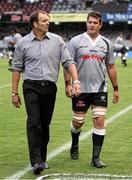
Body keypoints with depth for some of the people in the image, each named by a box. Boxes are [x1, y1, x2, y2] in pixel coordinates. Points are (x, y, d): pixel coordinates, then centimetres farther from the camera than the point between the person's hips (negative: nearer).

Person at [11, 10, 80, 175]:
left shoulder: (57, 40, 6)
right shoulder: (23, 43, 3)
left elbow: (68, 62, 5)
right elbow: (17, 68, 8)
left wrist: (75, 81, -8)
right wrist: (14, 93, 5)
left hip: (50, 87, 2)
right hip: (31, 87, -2)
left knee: (45, 124, 8)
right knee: (34, 122, -13)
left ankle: (42, 158, 20)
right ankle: (36, 162, -18)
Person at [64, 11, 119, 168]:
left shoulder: (106, 43, 8)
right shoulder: (76, 41, 0)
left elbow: (110, 67, 14)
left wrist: (115, 88, 13)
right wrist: (68, 84, -12)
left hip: (100, 90, 1)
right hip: (80, 90, -1)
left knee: (99, 121, -9)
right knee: (77, 122, 9)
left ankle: (96, 158, -4)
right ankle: (74, 146, 38)